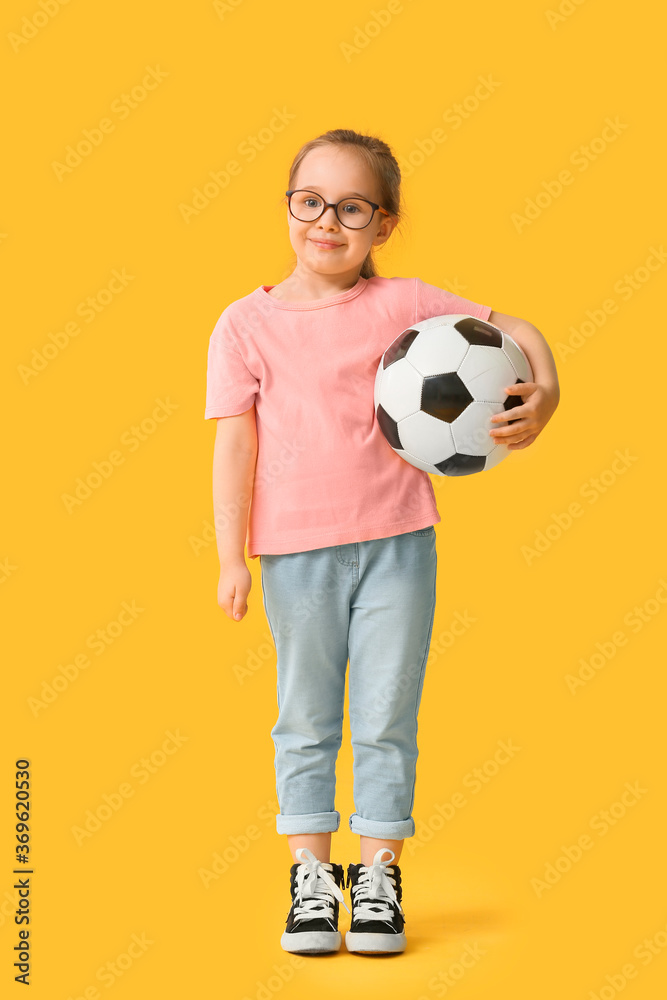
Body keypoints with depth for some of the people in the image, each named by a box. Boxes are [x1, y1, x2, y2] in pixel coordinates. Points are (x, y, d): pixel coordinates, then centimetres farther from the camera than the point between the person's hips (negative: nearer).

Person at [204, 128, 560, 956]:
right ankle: (310, 874, 21)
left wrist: (543, 395, -18)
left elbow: (515, 331, 2)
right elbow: (235, 443, -3)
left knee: (387, 717, 7)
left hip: (397, 543, 0)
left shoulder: (403, 304, -1)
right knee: (306, 718, 10)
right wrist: (231, 558, -5)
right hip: (294, 552, 0)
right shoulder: (247, 323, -1)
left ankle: (378, 872, 19)